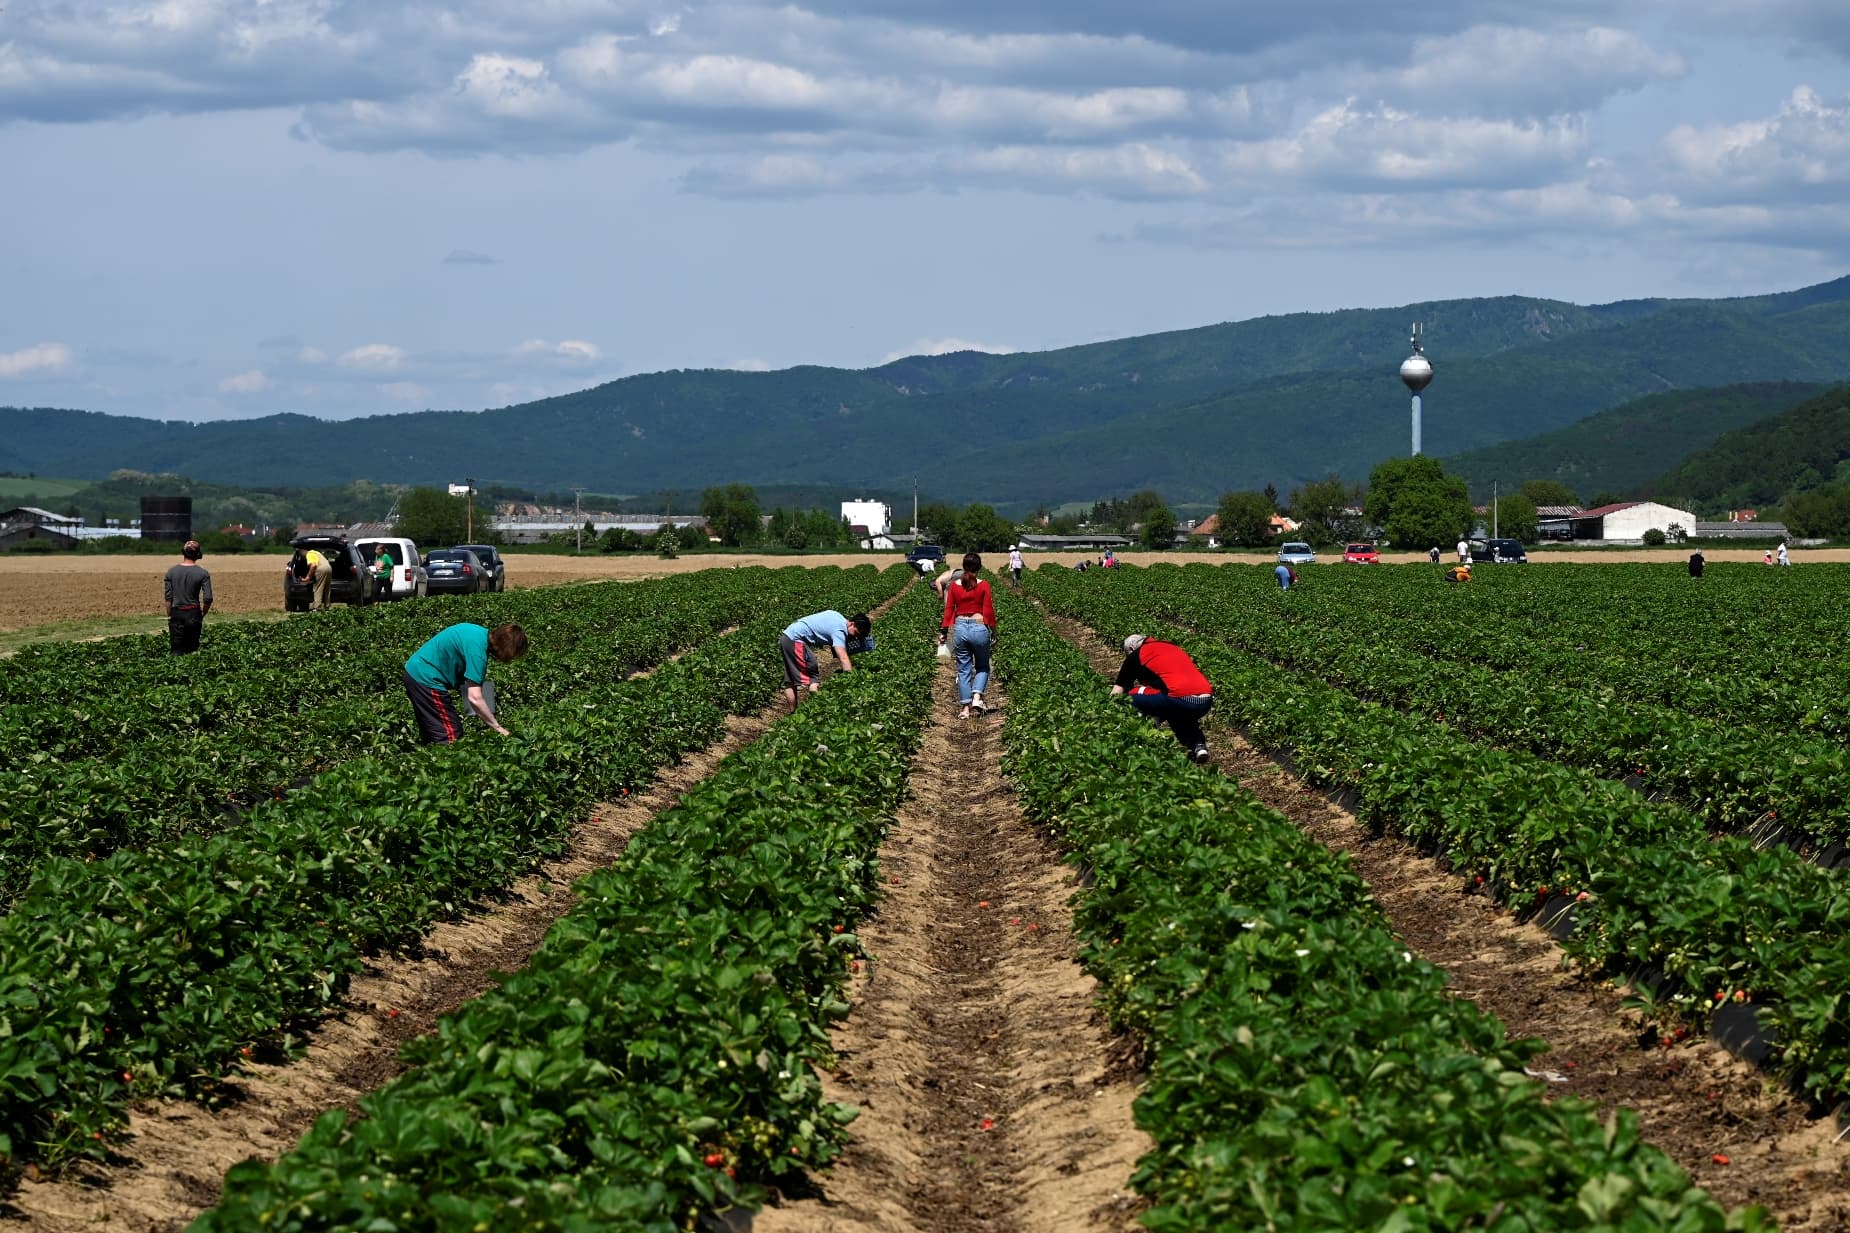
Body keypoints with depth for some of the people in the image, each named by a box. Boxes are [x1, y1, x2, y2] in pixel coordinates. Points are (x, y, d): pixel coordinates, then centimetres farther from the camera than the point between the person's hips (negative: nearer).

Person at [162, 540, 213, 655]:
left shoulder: (172, 572, -1)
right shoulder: (202, 573, -5)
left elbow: (168, 598, -1)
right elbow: (208, 598, -9)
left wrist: (169, 616, 8)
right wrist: (203, 614, 7)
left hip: (176, 614, 0)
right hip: (193, 614, 0)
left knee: (176, 651, 1)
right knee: (192, 649, 8)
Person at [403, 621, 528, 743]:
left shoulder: (482, 633, 4)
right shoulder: (477, 648, -24)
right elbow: (474, 698, -28)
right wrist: (498, 727, -21)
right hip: (426, 679, -10)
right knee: (451, 737, -9)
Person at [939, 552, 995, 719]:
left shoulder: (955, 586, 1)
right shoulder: (983, 586, -6)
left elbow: (949, 610, 4)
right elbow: (988, 611, -6)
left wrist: (944, 631, 11)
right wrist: (993, 629, 5)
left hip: (960, 628, 2)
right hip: (979, 628, -2)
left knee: (963, 669, 9)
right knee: (982, 666, 16)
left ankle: (965, 707, 8)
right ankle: (977, 697, -4)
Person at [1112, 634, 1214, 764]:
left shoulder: (1136, 656, 12)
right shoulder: (1173, 647, 30)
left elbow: (1117, 692, 15)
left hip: (1181, 699, -7)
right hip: (1207, 701, 7)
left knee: (1131, 697, 8)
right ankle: (1199, 745, 18)